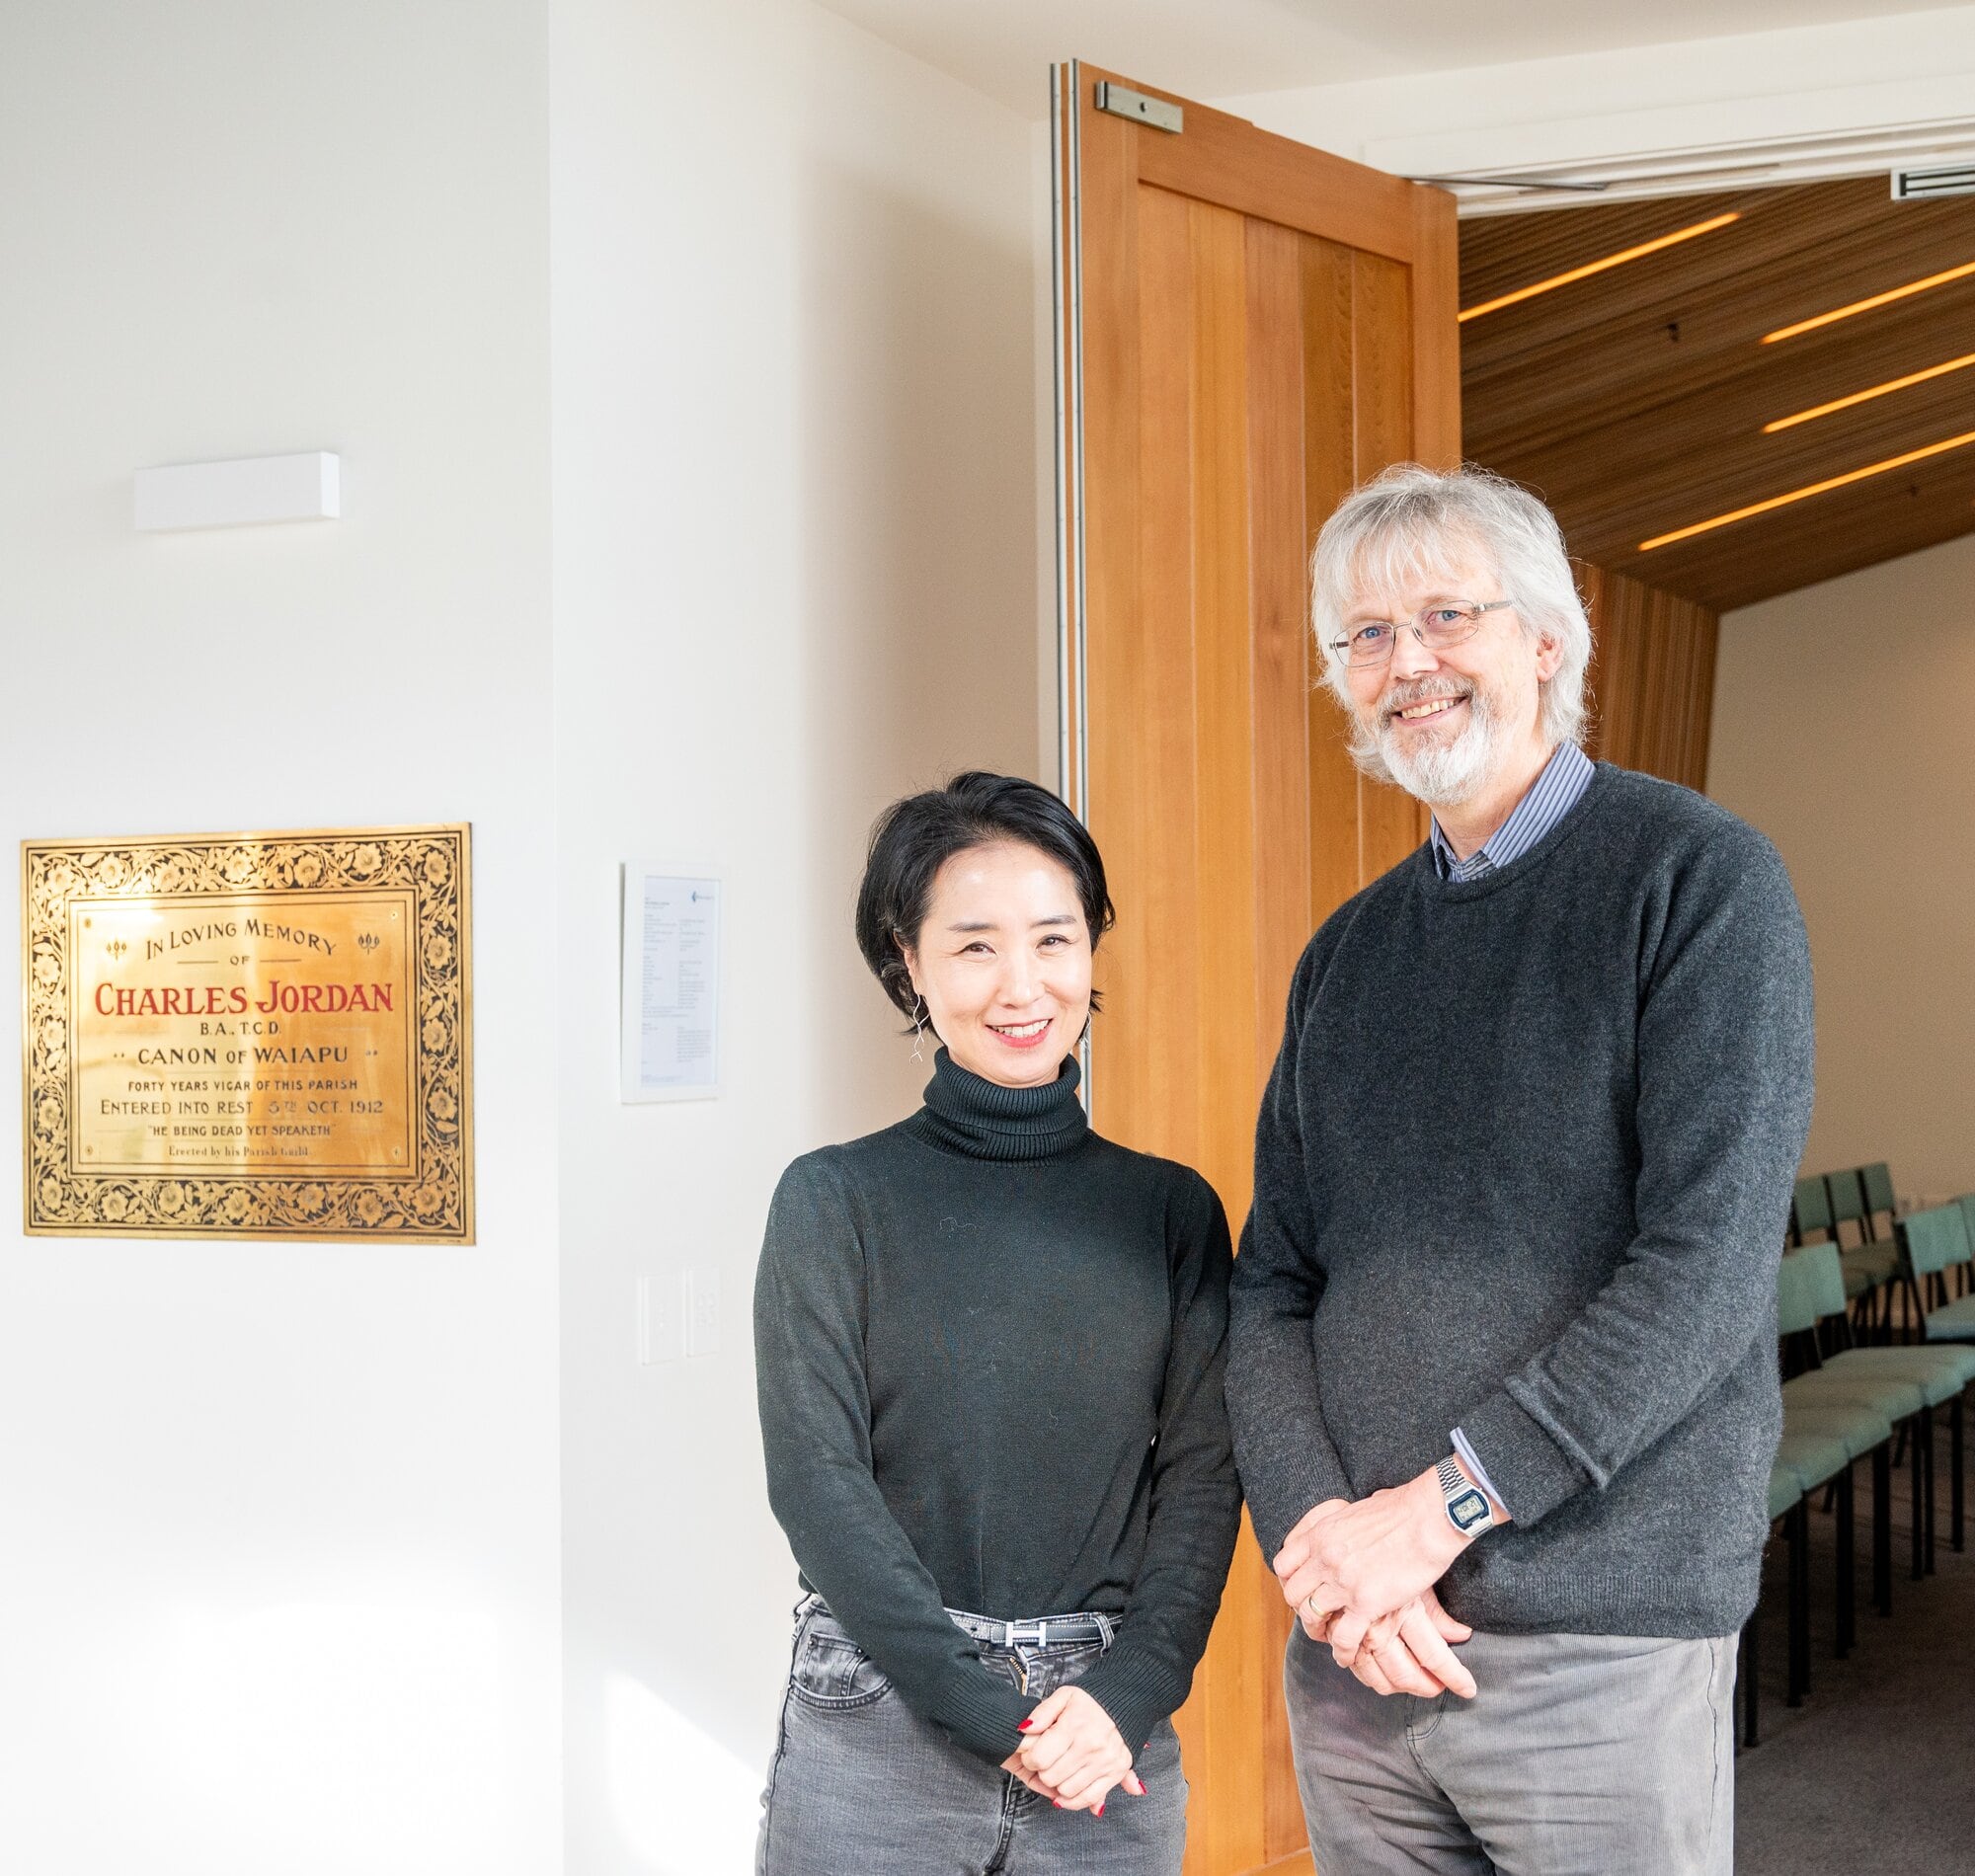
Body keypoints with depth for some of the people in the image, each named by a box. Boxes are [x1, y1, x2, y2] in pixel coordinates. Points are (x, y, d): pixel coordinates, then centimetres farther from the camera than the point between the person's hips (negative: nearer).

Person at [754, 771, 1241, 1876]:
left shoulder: (1174, 1212, 5)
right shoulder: (836, 1202, -2)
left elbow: (1203, 1474, 2)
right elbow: (817, 1477, -7)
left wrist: (1125, 1696, -11)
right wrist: (988, 1713, -13)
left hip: (1112, 1735, 2)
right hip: (878, 1731, -2)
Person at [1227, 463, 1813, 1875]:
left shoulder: (1698, 880, -6)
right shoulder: (1349, 950, 12)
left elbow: (1708, 1263, -15)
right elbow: (1271, 1289, 8)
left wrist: (1438, 1509, -17)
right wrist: (1315, 1525, -10)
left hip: (1603, 1650, -5)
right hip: (1349, 1642, 5)